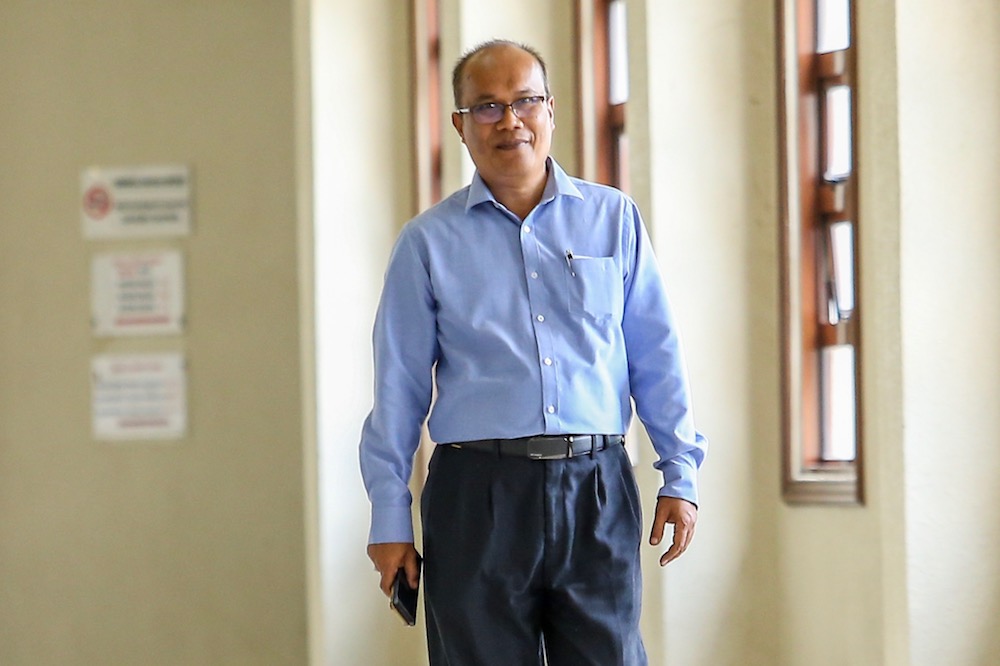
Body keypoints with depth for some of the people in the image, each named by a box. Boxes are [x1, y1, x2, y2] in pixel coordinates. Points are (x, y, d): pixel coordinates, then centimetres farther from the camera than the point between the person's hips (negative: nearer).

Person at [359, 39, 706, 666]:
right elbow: (398, 389, 7)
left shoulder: (613, 219, 10)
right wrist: (390, 519, 3)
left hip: (596, 491, 1)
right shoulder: (429, 242, 8)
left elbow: (657, 358, 10)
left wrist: (680, 475, 3)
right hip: (478, 493, 0)